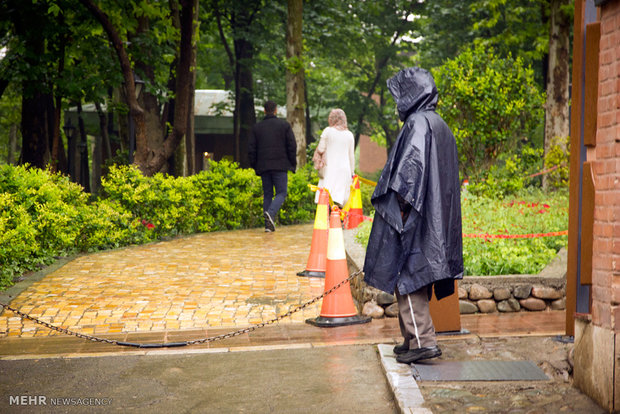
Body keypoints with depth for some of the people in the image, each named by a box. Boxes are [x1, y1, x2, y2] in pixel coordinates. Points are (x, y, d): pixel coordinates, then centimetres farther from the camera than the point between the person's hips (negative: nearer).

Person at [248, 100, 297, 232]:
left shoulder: (257, 127, 9)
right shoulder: (284, 125, 3)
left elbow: (251, 150, 7)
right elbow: (292, 146, -2)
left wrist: (255, 166, 15)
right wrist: (293, 164, 5)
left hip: (263, 167, 3)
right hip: (280, 165, -3)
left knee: (267, 195, 8)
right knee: (281, 193, 0)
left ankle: (268, 224, 2)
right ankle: (270, 213, -27)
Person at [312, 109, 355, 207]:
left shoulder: (328, 131, -1)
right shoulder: (349, 135, 8)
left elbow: (320, 149, -3)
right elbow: (352, 155, 10)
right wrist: (352, 172, 16)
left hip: (329, 167, -3)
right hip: (344, 169, 3)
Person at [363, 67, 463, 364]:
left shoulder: (418, 123, -12)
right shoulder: (439, 125, 18)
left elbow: (413, 164, -23)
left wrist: (401, 204, -20)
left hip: (413, 216, -10)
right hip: (432, 217, 10)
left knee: (406, 277, -7)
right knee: (415, 278, 14)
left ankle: (423, 340, -10)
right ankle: (414, 339, 19)